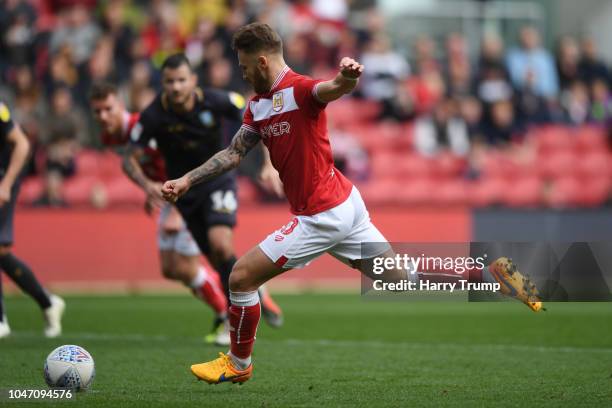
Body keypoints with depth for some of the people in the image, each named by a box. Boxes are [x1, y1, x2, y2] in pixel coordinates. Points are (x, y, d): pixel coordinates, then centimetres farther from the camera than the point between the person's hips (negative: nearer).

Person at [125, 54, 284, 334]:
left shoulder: (216, 101, -19)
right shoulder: (153, 116, -19)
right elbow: (130, 159, -12)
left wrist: (269, 165, -19)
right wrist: (148, 187, -31)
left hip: (218, 179, -2)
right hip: (185, 191, 2)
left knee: (221, 245, -25)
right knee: (220, 261, 2)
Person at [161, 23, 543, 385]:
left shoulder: (300, 89, -17)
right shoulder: (258, 106, 11)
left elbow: (332, 89, -38)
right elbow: (235, 152, 14)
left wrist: (347, 77, -62)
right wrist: (187, 181, 5)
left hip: (323, 216, -9)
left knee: (241, 277, -3)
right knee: (404, 280, 13)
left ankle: (238, 364, 14)